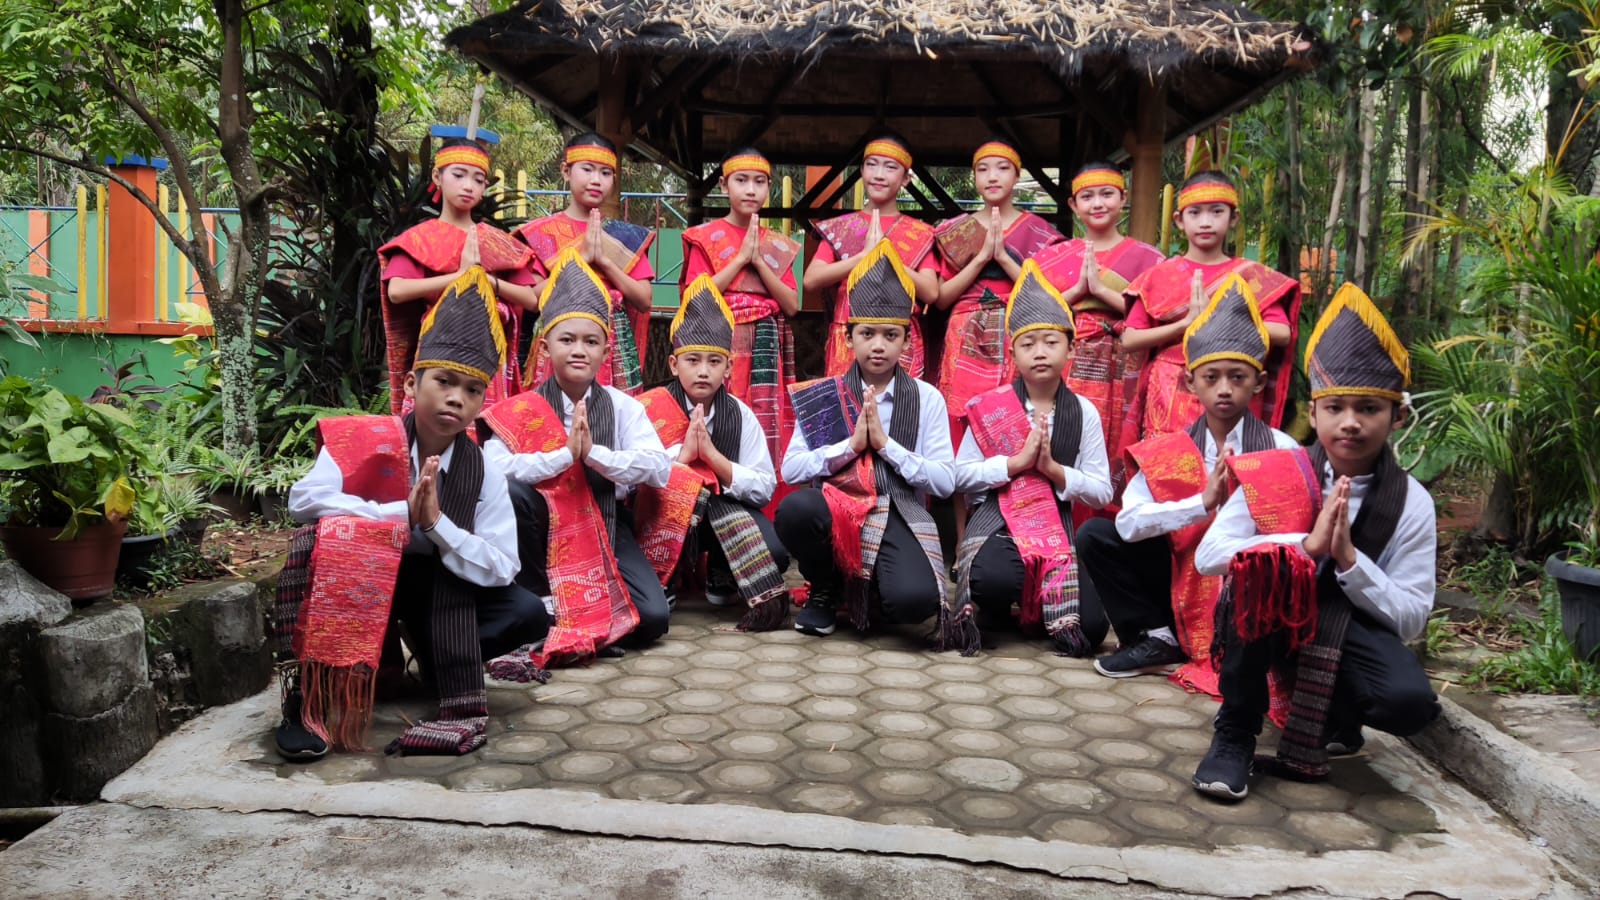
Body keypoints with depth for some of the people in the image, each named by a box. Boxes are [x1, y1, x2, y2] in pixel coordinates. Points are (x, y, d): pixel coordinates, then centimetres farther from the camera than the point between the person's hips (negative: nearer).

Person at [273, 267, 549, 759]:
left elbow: (501, 568, -17)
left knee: (529, 615, -20)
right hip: (353, 585, -1)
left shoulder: (484, 472, -11)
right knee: (317, 538, -33)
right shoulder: (363, 439, -14)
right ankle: (307, 690, -23)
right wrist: (402, 514, -32)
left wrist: (436, 522, -31)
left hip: (436, 594, 2)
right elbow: (302, 499, -29)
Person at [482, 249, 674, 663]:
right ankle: (538, 599, -12)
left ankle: (587, 604, 13)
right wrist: (564, 454, -30)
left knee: (651, 619, -19)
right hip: (544, 524, -1)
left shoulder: (623, 407, -2)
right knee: (513, 493, -34)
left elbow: (659, 468, -15)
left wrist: (593, 452, -27)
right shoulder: (522, 410, -6)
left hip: (604, 524, 1)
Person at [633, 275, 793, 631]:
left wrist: (712, 455, -24)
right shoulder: (650, 409, -10)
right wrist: (683, 453, -26)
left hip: (724, 514, 3)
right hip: (661, 515, -3)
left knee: (775, 552, -25)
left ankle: (723, 579, 3)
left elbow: (764, 488, -12)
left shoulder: (739, 414, -4)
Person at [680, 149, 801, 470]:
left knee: (767, 428, -1)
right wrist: (741, 257, -9)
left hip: (766, 352, 3)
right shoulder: (706, 238, 4)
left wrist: (759, 261, -6)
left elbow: (792, 306, 3)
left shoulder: (777, 246, 13)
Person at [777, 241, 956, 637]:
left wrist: (885, 444, -11)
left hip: (896, 516, -2)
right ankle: (825, 590, -1)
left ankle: (866, 591, 7)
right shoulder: (822, 395, 7)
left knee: (916, 600, -33)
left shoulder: (927, 398, 5)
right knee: (795, 508, -35)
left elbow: (945, 482, -2)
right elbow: (791, 469, -2)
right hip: (834, 507, 2)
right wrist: (852, 444, -12)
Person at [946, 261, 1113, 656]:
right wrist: (1017, 461, -16)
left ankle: (1037, 609, 15)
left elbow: (1102, 492, 2)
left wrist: (1053, 468, -14)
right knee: (993, 580, -38)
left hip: (1057, 524, 3)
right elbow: (960, 475, -5)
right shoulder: (990, 407, -1)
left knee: (1091, 627, -15)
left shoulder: (1084, 412, 3)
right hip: (997, 519, -2)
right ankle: (993, 609, -2)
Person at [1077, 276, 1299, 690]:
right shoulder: (1165, 452, -2)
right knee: (1096, 536, -11)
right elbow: (1128, 523, -16)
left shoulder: (1283, 450, -5)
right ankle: (1159, 640, -5)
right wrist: (1203, 503, -25)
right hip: (1186, 582, 3)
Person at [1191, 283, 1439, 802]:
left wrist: (1347, 556, -24)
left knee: (1410, 701, -31)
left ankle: (1331, 721, 8)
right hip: (1265, 623, 0)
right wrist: (1307, 545, -27)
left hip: (1351, 628, 1)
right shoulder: (1273, 475, -8)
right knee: (1257, 570, -34)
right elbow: (1208, 555, -18)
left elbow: (1411, 620, -9)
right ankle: (1235, 732, -15)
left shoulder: (1411, 504, -6)